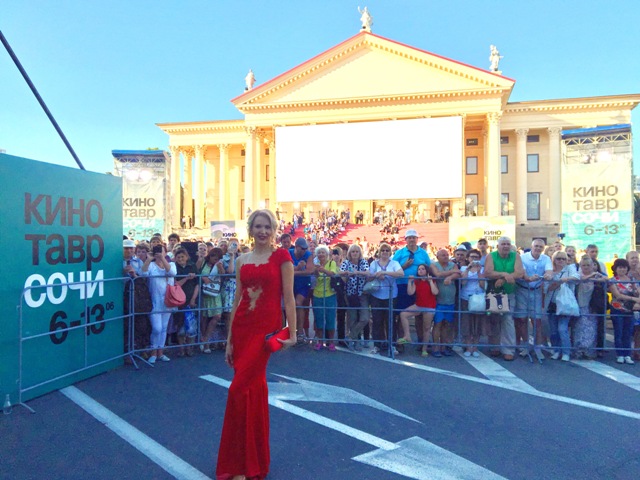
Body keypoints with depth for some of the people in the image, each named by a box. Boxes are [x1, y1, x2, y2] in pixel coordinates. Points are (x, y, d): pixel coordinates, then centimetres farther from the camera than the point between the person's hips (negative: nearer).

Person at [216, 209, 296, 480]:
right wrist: (229, 339, 12)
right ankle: (254, 458, 30)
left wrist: (292, 332, -9)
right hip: (242, 326, 5)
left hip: (267, 327, -5)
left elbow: (288, 297, -5)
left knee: (239, 389, -8)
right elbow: (237, 300, 11)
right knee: (254, 387, 14)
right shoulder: (242, 260, 10)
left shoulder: (281, 257, -3)